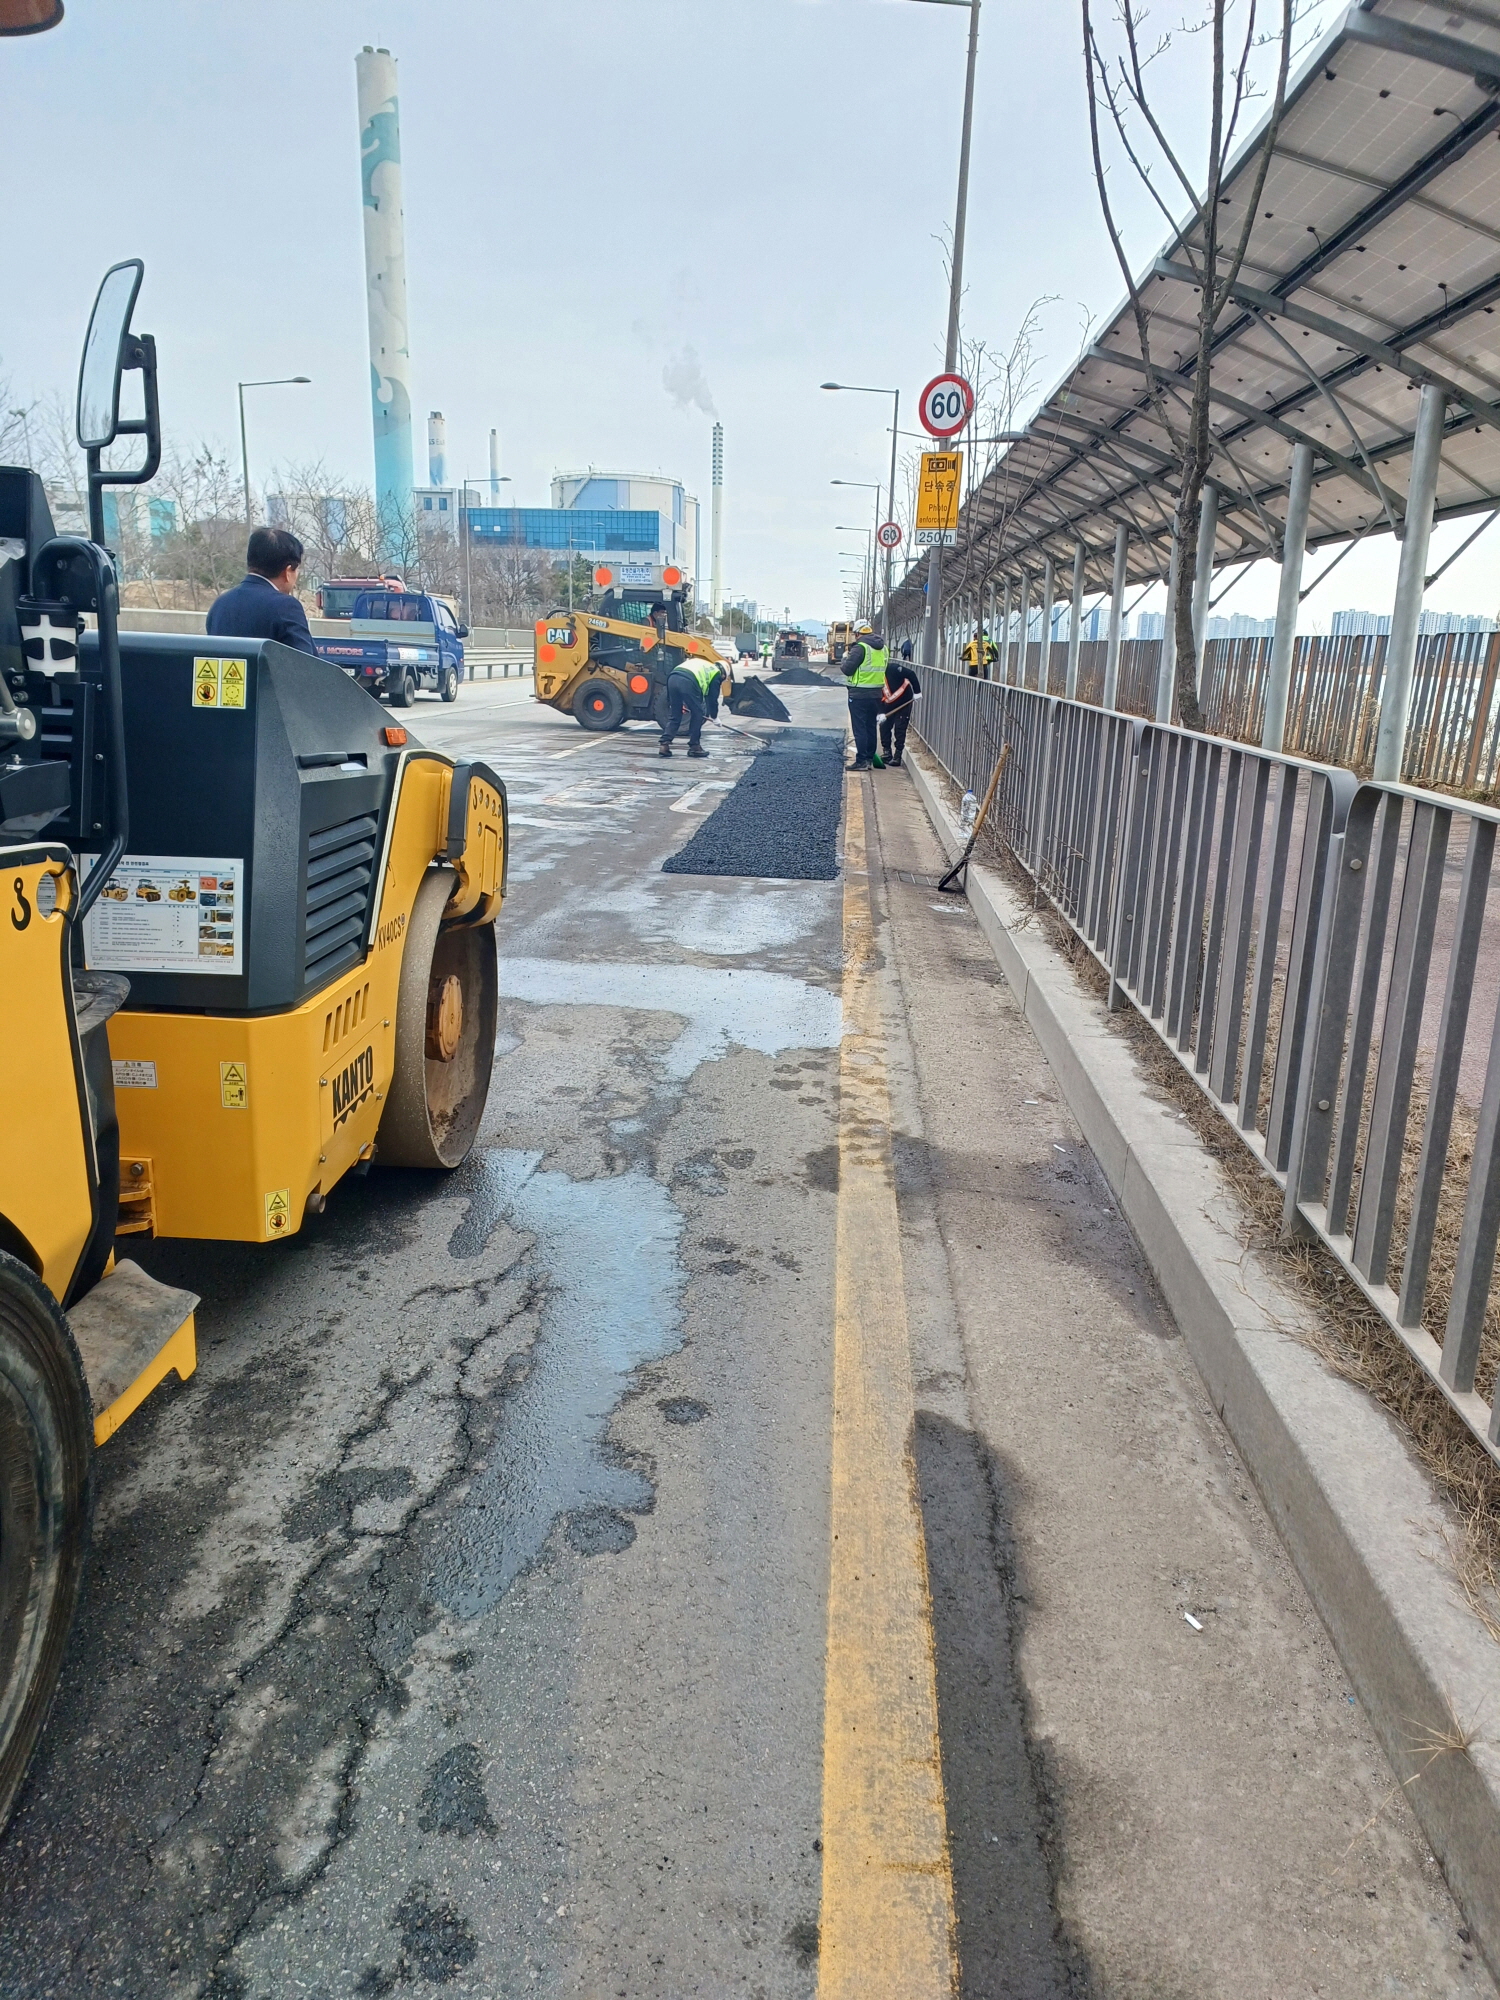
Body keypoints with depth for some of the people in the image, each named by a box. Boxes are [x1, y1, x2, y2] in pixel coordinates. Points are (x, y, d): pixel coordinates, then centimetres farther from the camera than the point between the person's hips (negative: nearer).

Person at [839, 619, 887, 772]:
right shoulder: (882, 648, 9)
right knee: (871, 727, 14)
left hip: (859, 695, -7)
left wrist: (845, 658, 6)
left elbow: (847, 669, -15)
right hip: (876, 694, 7)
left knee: (859, 728, -3)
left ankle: (861, 761, -4)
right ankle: (870, 759, 18)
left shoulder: (860, 647, -14)